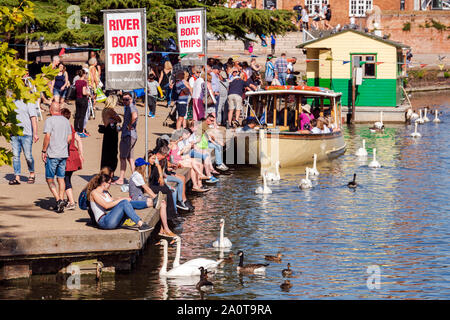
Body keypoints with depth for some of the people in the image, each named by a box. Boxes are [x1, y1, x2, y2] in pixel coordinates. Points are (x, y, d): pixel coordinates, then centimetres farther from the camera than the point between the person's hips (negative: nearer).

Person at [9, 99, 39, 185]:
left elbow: (33, 118, -9)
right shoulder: (13, 102, 14)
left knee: (28, 156, 0)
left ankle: (32, 174, 20)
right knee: (15, 155, -1)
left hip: (26, 134, -5)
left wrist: (35, 134, -15)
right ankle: (17, 177, 0)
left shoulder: (29, 103, -4)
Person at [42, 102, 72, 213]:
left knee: (50, 179, 1)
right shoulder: (66, 121, 10)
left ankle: (58, 200, -15)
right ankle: (61, 201, 8)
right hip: (64, 154, 5)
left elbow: (47, 136, -16)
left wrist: (44, 151, -9)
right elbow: (70, 138, 10)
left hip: (52, 154, -5)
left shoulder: (49, 120, -8)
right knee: (61, 178, 11)